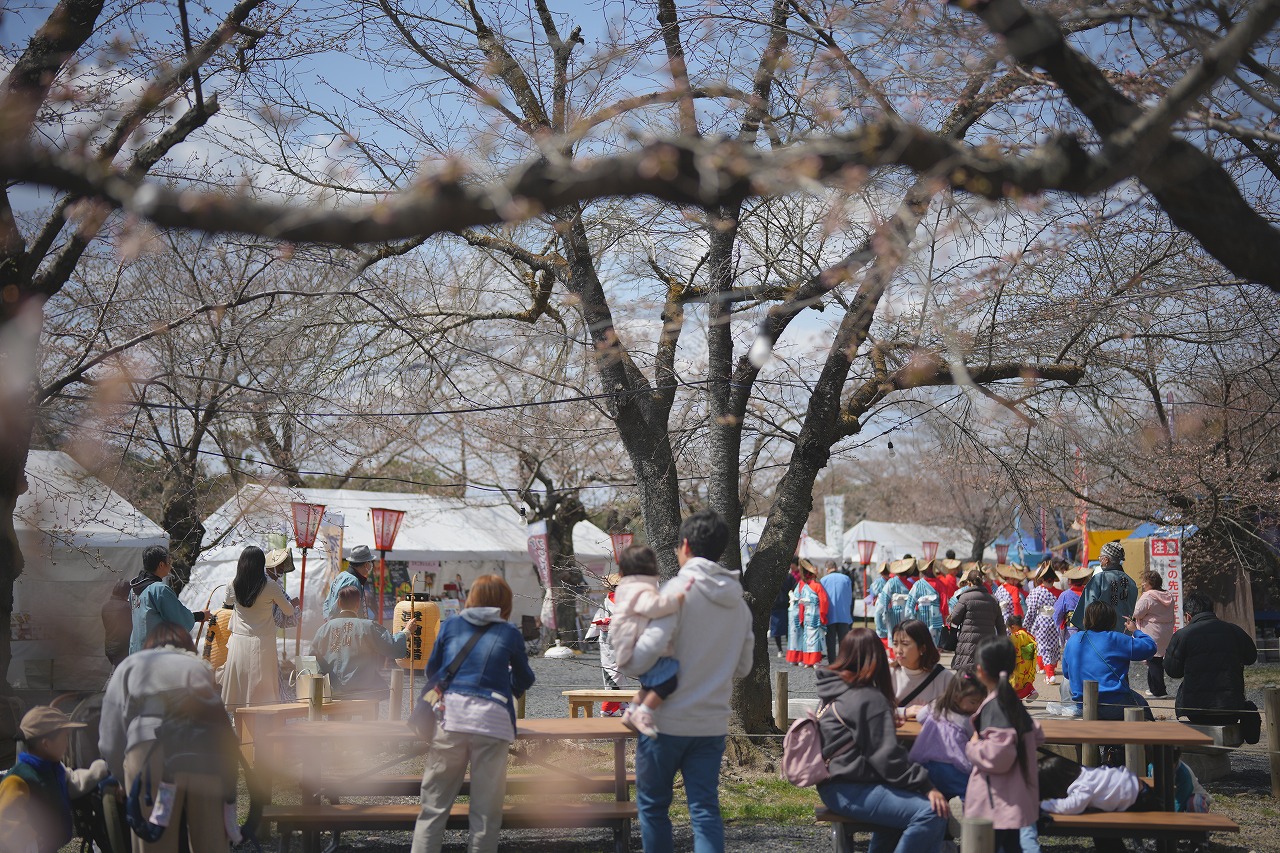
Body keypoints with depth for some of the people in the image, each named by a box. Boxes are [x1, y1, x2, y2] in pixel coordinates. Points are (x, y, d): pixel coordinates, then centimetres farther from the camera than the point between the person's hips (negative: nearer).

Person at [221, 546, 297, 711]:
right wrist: (294, 604, 25)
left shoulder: (234, 585, -1)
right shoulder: (271, 587, -11)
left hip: (238, 641, 3)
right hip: (262, 642, -3)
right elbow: (288, 611, 1)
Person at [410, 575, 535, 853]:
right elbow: (524, 681, 22)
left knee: (434, 804, 4)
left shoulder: (450, 626, 14)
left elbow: (431, 671, 21)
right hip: (493, 720, -1)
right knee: (486, 810, 4)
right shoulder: (510, 634, 10)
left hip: (450, 715, 2)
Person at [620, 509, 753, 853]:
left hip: (668, 720, -5)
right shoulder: (738, 601, 9)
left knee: (653, 805, 11)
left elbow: (650, 646, -23)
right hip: (713, 723, 5)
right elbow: (743, 666, 17)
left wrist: (624, 665, -5)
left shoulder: (681, 588, -13)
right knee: (705, 809, 4)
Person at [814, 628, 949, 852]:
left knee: (905, 800, 32)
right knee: (931, 813, -23)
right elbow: (888, 757, -19)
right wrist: (926, 786, -15)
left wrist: (888, 721, 45)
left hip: (835, 785, 11)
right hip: (850, 792, -11)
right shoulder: (868, 699, -14)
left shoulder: (836, 691, 15)